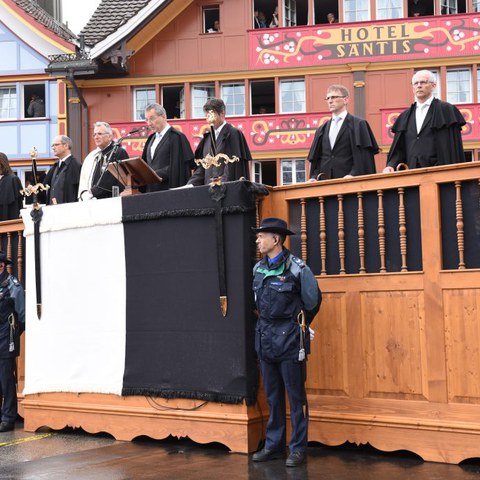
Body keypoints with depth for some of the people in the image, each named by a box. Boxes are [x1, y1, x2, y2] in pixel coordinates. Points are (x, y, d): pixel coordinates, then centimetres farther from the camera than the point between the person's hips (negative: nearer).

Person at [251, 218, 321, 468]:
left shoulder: (296, 268, -11)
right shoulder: (258, 268, 6)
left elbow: (313, 300, 1)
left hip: (289, 340, -6)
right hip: (265, 338, 6)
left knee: (295, 395, 2)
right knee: (272, 396, 12)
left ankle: (298, 448, 9)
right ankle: (273, 445, 21)